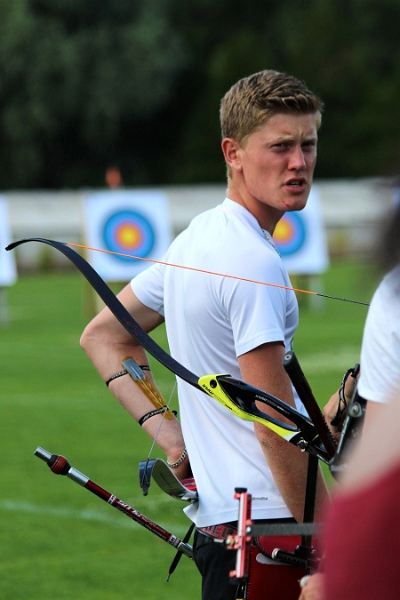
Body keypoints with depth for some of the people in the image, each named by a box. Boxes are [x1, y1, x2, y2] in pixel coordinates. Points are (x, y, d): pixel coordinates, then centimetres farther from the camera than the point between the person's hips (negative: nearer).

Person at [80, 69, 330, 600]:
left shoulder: (196, 241, 12)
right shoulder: (254, 262, -17)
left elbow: (102, 337, 21)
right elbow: (275, 423, -20)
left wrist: (169, 433, 13)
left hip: (215, 518, 9)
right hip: (266, 523, -9)